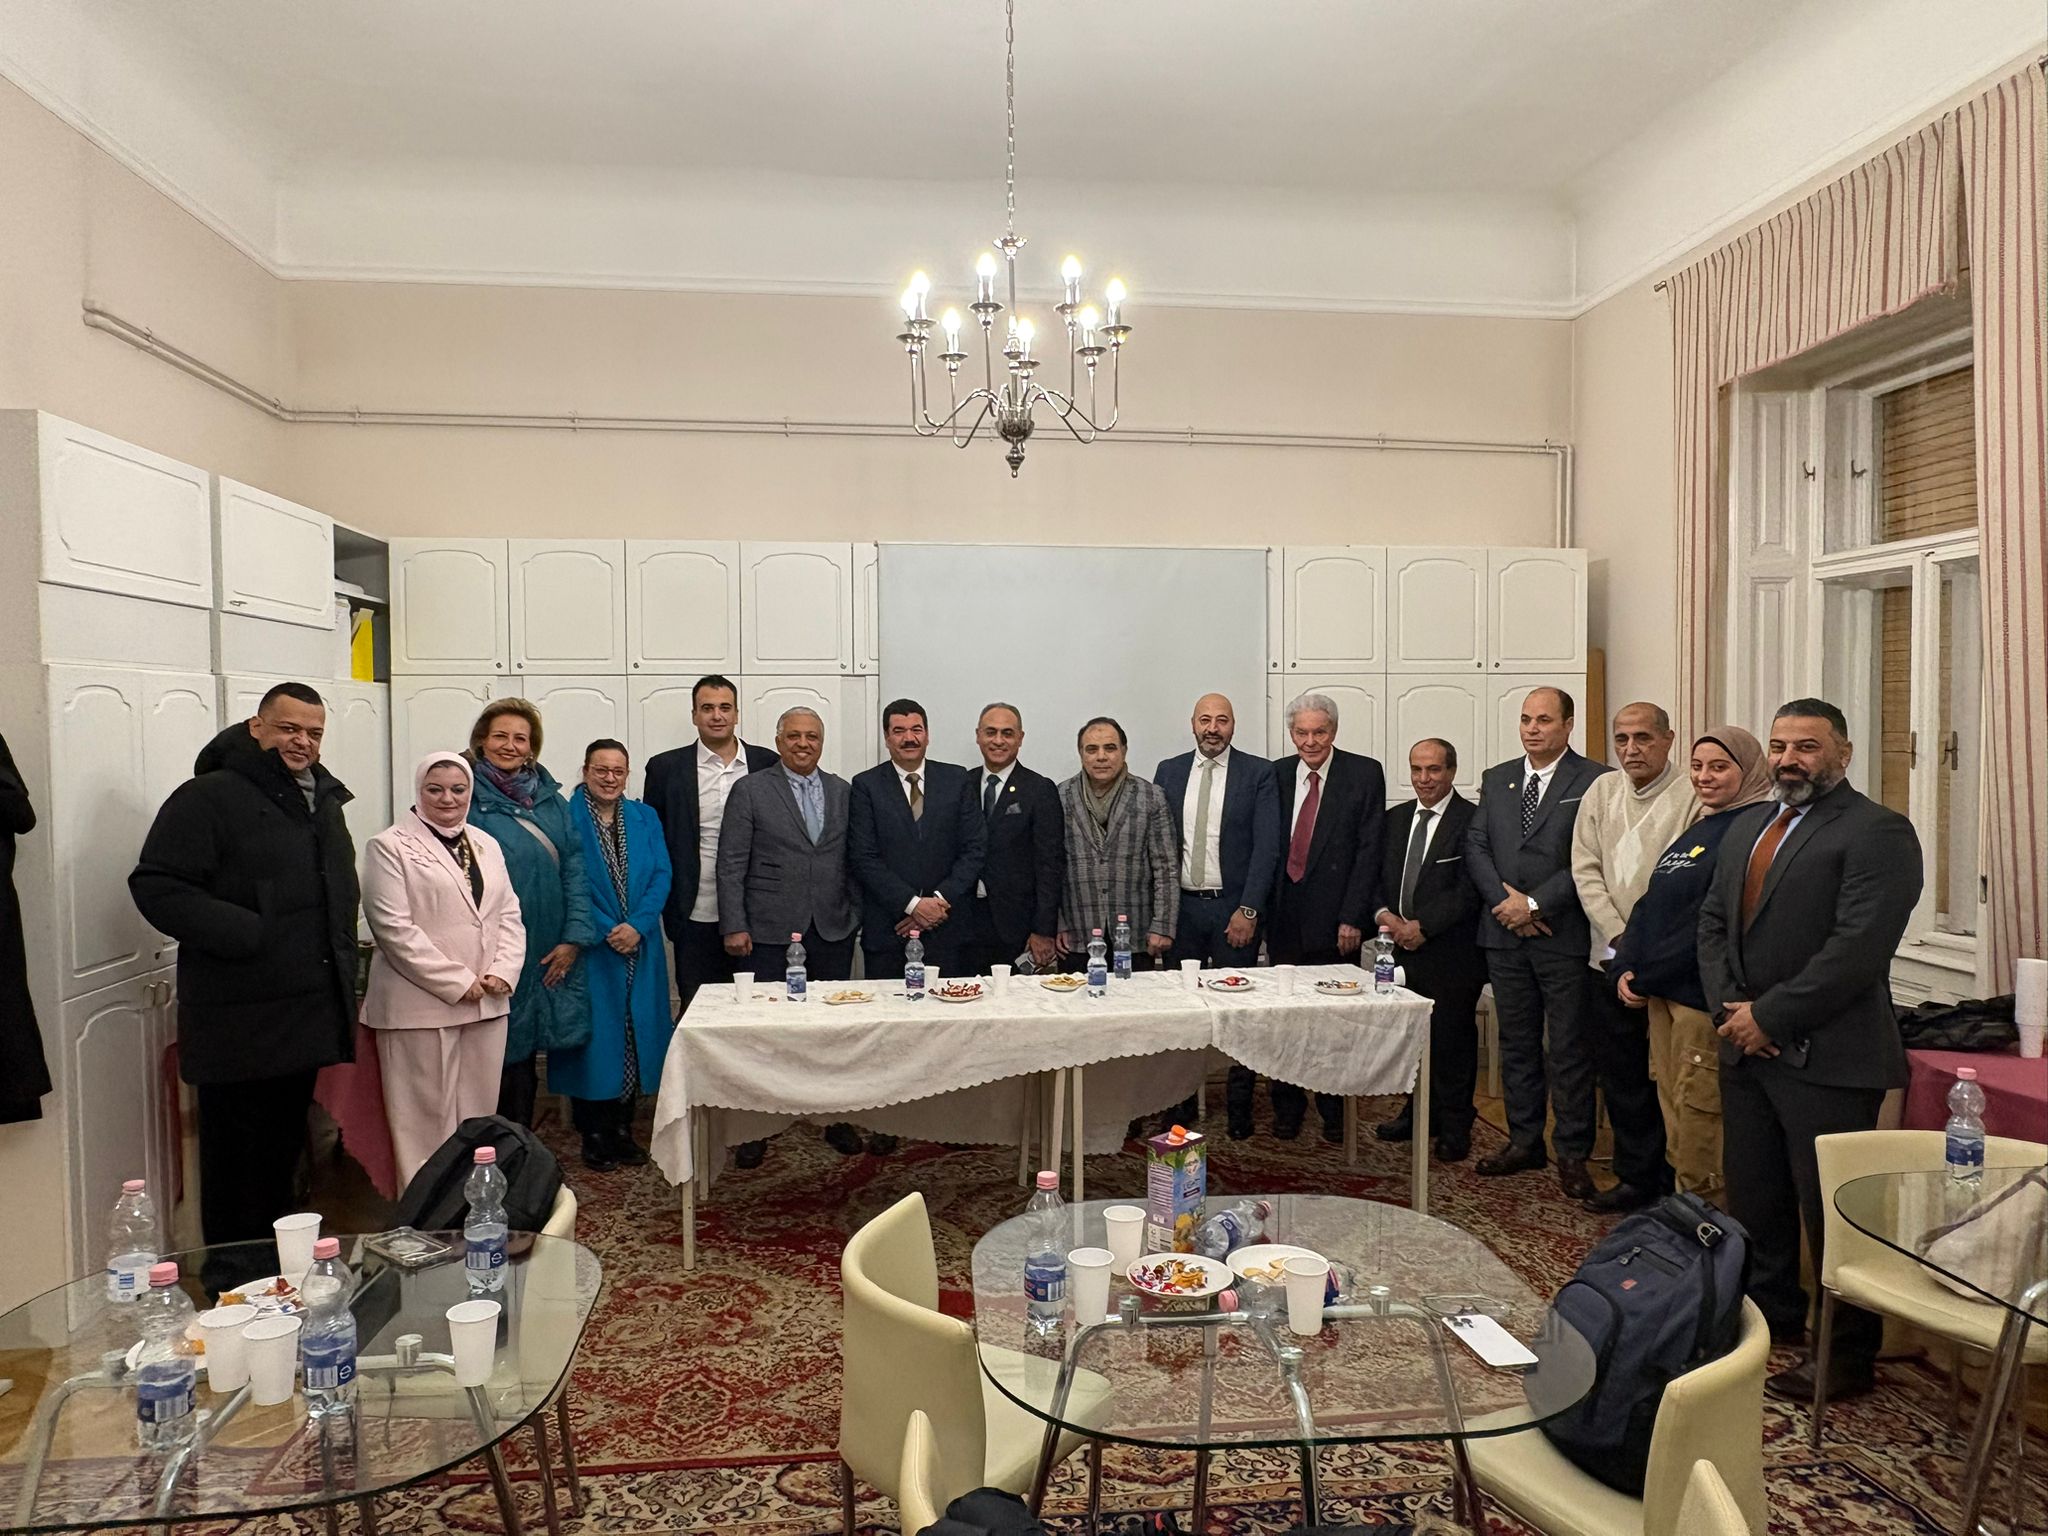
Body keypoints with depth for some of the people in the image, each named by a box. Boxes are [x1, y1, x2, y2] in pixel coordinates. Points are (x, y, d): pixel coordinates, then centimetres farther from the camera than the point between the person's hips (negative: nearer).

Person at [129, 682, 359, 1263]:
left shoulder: (323, 800, 16)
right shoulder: (209, 797, -10)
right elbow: (156, 886, -18)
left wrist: (341, 959, 15)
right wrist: (245, 933, -23)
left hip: (308, 1015, 8)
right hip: (240, 1024, -8)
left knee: (284, 1152, 18)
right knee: (236, 1161, 1)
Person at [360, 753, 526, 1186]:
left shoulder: (486, 845, 15)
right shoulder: (390, 847, -4)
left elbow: (509, 915, 14)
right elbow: (394, 928, -12)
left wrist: (503, 971, -3)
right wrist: (457, 982, -14)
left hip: (487, 1003, 6)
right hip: (422, 1006, -6)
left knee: (479, 1115, 11)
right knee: (428, 1117, -1)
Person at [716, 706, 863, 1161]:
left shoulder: (842, 791, 10)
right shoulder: (750, 790, -1)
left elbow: (851, 861, 13)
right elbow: (731, 864, -3)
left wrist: (857, 913, 7)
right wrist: (734, 927, -8)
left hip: (833, 931, 3)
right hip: (770, 932, -3)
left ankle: (836, 1118, 20)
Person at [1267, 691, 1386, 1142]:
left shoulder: (1364, 774, -2)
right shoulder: (1276, 775, 7)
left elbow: (1369, 850, -6)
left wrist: (1352, 917, -11)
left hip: (1334, 920, -2)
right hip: (1285, 918, 3)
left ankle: (1333, 1111, 20)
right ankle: (1287, 1107, 22)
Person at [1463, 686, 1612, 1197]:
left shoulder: (1595, 781, -4)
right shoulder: (1496, 779, 12)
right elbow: (1476, 848, 7)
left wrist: (1536, 904, -14)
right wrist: (1506, 901, -7)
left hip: (1565, 934, -5)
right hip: (1505, 932, 5)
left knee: (1569, 1048, 2)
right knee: (1516, 1041, 13)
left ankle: (1572, 1154, 12)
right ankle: (1525, 1141, 24)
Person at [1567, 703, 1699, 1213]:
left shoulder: (1693, 797, -7)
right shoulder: (1602, 791, 10)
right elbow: (1585, 870, 5)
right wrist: (1620, 937, -5)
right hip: (1610, 960, 5)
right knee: (1620, 1078, 11)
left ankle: (1671, 1185, 12)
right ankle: (1635, 1178, 23)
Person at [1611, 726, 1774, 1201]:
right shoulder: (1695, 831, 17)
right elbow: (1651, 903, 15)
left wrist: (1646, 977, -12)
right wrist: (1625, 968, 1)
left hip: (1704, 996, -9)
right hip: (1662, 994, 9)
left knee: (1699, 1118, -4)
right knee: (1674, 1119, 15)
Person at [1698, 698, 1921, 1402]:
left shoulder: (1877, 831, -9)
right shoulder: (1748, 825, 15)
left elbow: (1860, 946, -19)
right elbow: (1712, 921, 14)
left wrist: (1769, 1016, -16)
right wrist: (1730, 1008, -2)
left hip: (1826, 1057, -7)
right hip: (1745, 1050, 7)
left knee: (1830, 1210, 1)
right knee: (1752, 1195, 17)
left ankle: (1847, 1356, 16)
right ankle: (1770, 1314, 34)